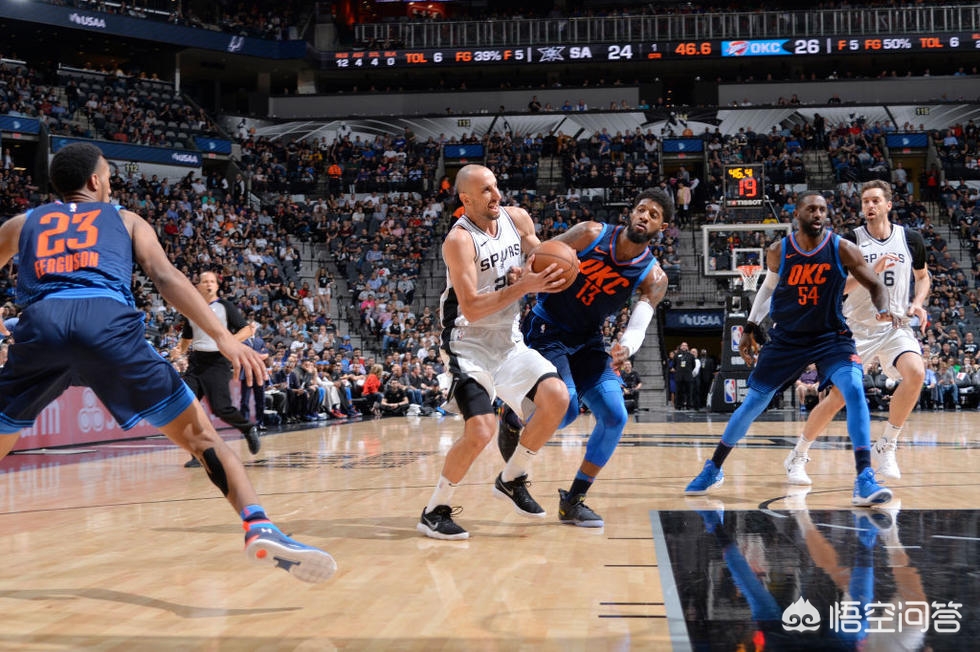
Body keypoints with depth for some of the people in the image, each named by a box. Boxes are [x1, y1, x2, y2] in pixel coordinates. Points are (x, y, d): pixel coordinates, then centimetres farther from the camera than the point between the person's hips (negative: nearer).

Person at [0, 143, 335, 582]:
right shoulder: (125, 219, 27)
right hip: (107, 322, -2)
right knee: (199, 433, 5)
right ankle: (259, 528, -13)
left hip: (41, 324, 2)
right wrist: (222, 336, 1)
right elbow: (166, 278, 11)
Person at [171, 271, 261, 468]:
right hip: (196, 361, 5)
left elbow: (247, 330, -3)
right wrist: (179, 350, 6)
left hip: (217, 361, -5)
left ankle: (249, 429, 18)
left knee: (221, 409, -12)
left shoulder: (225, 306, 2)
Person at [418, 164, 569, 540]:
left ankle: (511, 479, 10)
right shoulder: (459, 240, -19)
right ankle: (435, 511, -2)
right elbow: (472, 310, -25)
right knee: (481, 430, -21)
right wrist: (524, 286, -30)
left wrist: (532, 274, -8)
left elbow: (543, 259, 16)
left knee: (557, 398, -10)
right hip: (470, 343, -7)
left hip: (510, 340, 7)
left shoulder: (517, 219, 1)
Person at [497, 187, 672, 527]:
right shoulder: (591, 234, -15)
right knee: (566, 409, -24)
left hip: (587, 340, 5)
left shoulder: (653, 278, -9)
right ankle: (513, 418, 10)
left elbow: (638, 325, -22)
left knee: (615, 416, -6)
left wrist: (625, 348, -43)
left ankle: (573, 500, 7)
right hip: (546, 331, -4)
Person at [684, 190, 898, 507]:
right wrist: (751, 327, 11)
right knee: (753, 403, 6)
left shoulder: (842, 249, -12)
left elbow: (874, 285, -4)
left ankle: (864, 480, -23)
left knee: (854, 391, -25)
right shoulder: (778, 251, -7)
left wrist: (884, 309, -25)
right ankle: (713, 468, 25)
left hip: (832, 336, -1)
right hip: (786, 337, 2)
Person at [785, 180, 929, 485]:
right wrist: (871, 271, -24)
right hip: (858, 327, -2)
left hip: (895, 325, 2)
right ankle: (798, 456, 15)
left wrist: (919, 302, -2)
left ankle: (886, 446, -10)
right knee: (838, 397, -5)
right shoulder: (851, 240, -5)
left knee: (916, 372, -26)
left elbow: (922, 276, 18)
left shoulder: (910, 239, 1)